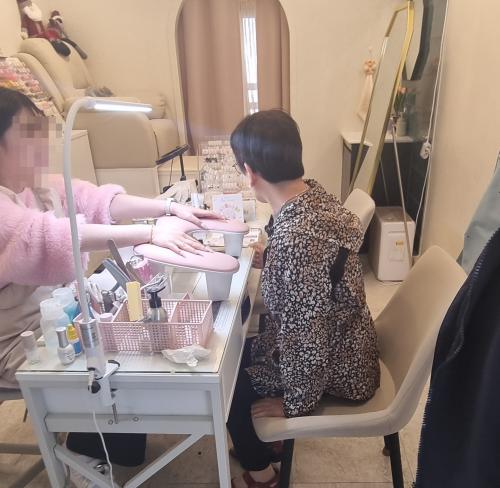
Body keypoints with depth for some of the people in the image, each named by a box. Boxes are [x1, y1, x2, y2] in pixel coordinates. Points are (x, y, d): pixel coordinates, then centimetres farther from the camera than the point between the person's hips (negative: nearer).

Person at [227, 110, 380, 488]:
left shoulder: (295, 235, -36)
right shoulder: (314, 194, -8)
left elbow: (307, 337, -30)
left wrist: (295, 403, -15)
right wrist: (268, 261, 6)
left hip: (334, 367, -8)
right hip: (343, 344, 8)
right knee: (238, 350, 19)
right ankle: (269, 442, 42)